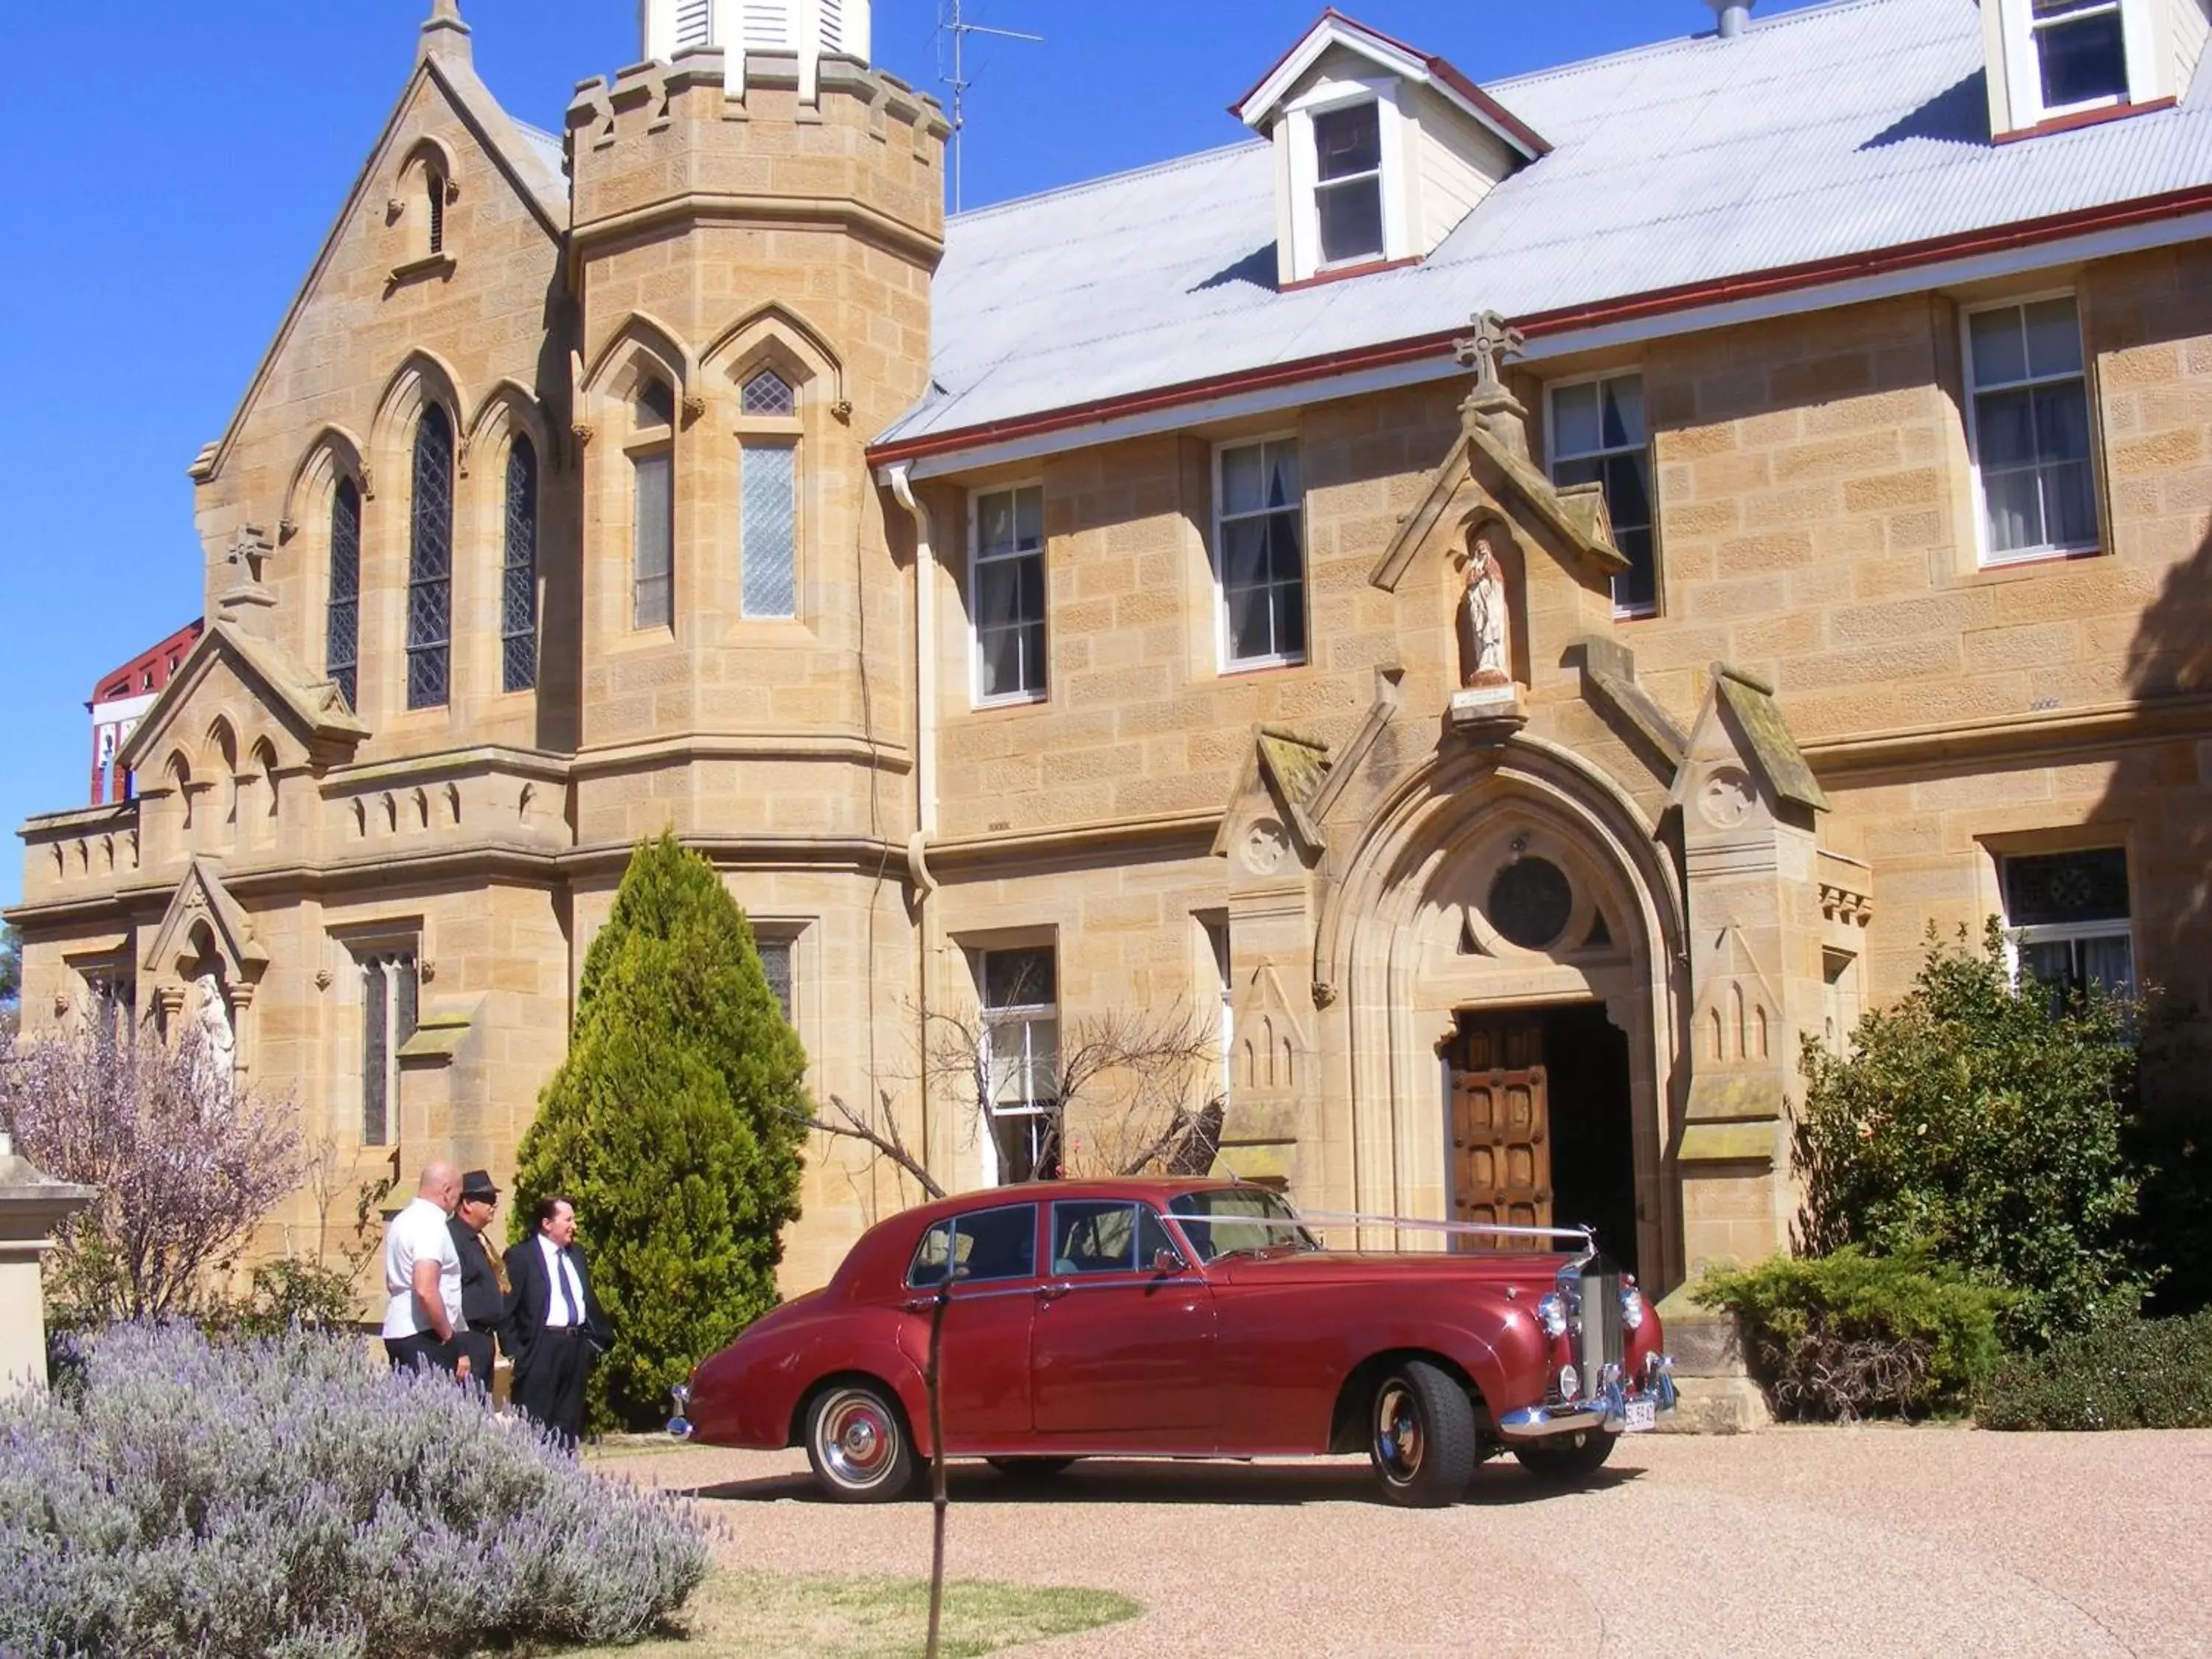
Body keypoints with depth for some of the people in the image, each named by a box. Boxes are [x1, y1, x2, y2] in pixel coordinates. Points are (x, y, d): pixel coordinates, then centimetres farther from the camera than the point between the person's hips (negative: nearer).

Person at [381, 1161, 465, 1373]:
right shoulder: (432, 1225, -14)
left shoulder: (403, 1220, 16)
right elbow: (426, 1290, -25)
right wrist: (447, 1334, -13)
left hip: (397, 1331, 10)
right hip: (425, 1335, -10)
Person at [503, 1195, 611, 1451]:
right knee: (536, 1422, -6)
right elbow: (507, 1307, -8)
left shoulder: (576, 1254, 15)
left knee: (570, 1421, 11)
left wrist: (601, 1336, 11)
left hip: (577, 1345, 7)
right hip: (542, 1346, -7)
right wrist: (515, 1350, -12)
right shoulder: (521, 1256, -5)